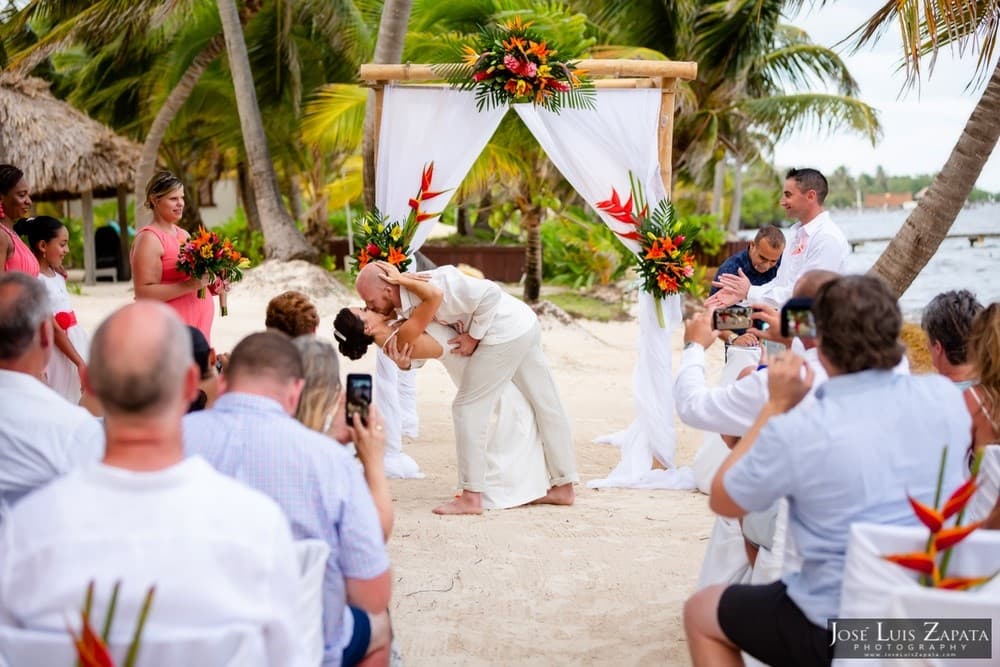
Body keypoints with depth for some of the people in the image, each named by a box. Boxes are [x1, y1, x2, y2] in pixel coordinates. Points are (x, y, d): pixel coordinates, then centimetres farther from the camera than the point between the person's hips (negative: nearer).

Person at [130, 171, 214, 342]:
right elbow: (143, 292, -17)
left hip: (199, 325, 8)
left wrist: (208, 282, 5)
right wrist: (190, 285, -23)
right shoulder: (149, 238, -8)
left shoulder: (184, 235, 16)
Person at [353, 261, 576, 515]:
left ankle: (471, 498, 0)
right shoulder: (404, 305, 6)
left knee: (468, 406, -4)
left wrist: (474, 337, -14)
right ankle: (563, 487, 26)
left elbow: (490, 294, -24)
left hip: (504, 333, -10)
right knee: (546, 405, 15)